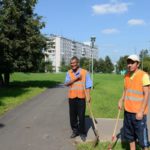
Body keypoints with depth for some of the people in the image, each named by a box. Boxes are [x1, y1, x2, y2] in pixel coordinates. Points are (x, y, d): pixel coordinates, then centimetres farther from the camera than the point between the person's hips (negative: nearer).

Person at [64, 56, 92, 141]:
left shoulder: (85, 72, -3)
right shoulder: (69, 73, 5)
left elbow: (88, 86, -3)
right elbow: (66, 83, -9)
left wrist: (88, 96, -12)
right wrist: (75, 78, -18)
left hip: (81, 97, -3)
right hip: (72, 97, 3)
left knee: (81, 116, 3)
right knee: (73, 115, 11)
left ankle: (82, 132, 17)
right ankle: (75, 131, 27)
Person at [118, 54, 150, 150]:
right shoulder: (127, 75, 7)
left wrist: (141, 111, -18)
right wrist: (121, 101, 5)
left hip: (138, 112, -6)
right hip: (128, 110, 7)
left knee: (142, 136, 2)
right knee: (129, 135, 18)